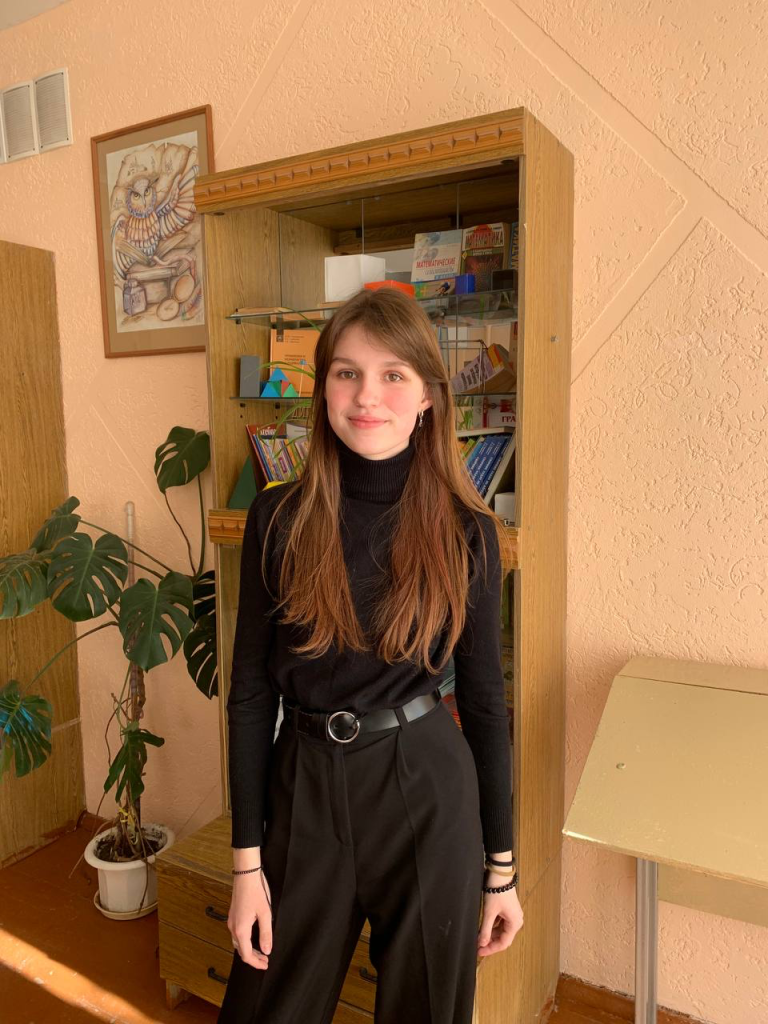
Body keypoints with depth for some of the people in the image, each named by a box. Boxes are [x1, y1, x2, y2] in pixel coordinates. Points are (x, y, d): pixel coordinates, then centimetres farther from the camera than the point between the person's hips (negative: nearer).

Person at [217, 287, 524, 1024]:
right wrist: (247, 859, -1)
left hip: (428, 791, 0)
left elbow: (484, 699, -1)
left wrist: (501, 865, 4)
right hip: (306, 788, 1)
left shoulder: (467, 531, -7)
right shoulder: (278, 520, -7)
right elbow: (250, 691, -3)